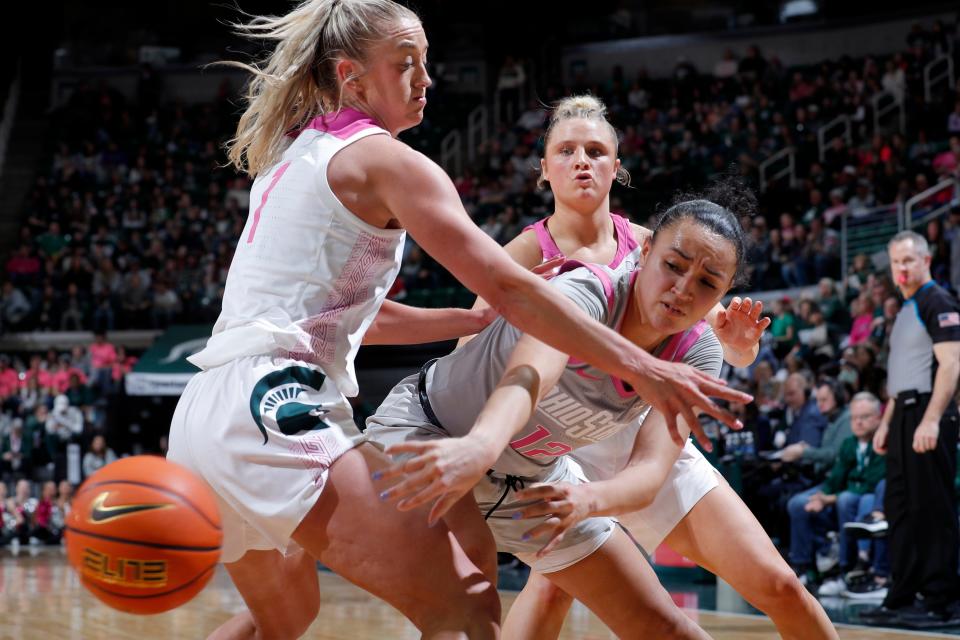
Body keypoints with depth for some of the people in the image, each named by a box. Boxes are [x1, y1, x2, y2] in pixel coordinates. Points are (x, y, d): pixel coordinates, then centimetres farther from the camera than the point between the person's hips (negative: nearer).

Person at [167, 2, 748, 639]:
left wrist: (477, 320, 24)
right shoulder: (383, 158, -3)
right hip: (274, 407, -9)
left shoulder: (296, 158, 22)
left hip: (205, 413, 10)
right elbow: (507, 285, -11)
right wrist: (640, 365, -10)